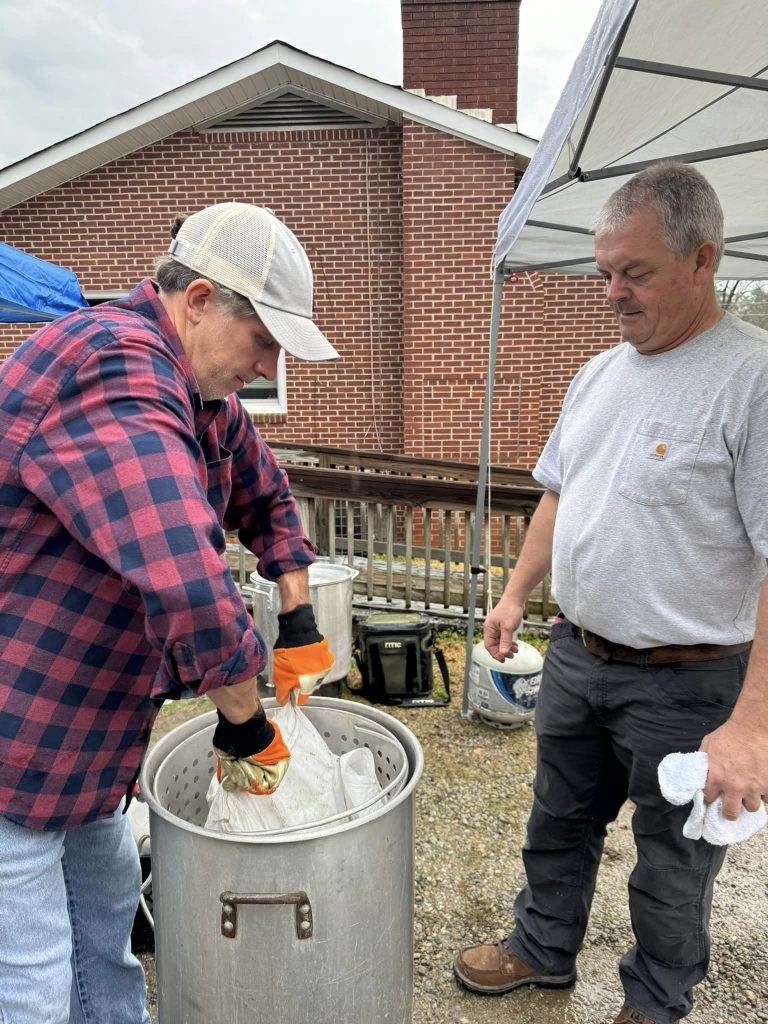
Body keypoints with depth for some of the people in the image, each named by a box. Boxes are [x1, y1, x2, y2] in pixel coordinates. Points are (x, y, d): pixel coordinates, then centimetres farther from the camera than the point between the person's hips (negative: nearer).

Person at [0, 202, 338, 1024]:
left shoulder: (196, 387, 4)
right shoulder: (114, 372, -28)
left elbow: (265, 497, 17)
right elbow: (193, 591, -39)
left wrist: (299, 626, 11)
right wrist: (246, 728, -23)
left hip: (76, 728, 10)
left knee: (107, 901, 26)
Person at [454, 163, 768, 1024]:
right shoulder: (599, 374, 5)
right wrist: (516, 594, 11)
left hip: (685, 681, -6)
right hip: (575, 654, 7)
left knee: (672, 862, 17)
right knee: (559, 822, 24)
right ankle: (543, 949, 49)